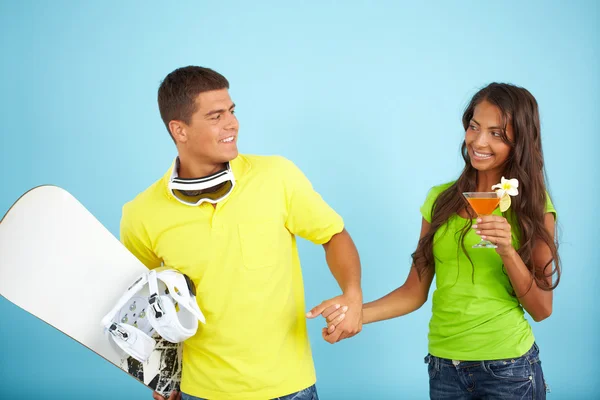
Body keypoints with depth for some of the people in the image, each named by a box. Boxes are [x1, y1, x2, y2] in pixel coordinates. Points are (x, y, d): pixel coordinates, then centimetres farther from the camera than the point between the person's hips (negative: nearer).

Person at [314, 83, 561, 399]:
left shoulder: (534, 205, -5)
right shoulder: (440, 199, 1)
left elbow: (541, 309, -6)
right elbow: (415, 290, 0)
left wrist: (507, 250, -20)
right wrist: (357, 312, -16)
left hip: (509, 368, -2)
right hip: (444, 366, 2)